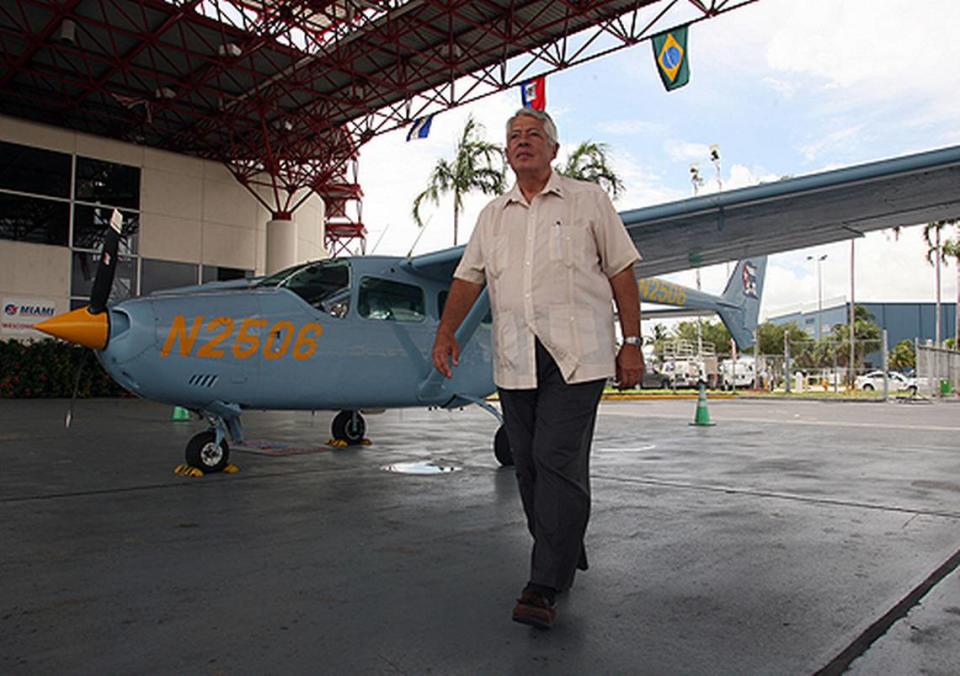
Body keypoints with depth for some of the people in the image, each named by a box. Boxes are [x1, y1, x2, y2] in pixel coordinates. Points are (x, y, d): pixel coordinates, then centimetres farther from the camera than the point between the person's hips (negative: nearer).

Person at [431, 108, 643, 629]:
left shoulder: (588, 200, 7)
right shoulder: (492, 216, 19)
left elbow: (621, 272, 5)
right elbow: (468, 278, 13)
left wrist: (632, 344, -1)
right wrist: (446, 331, -2)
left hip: (577, 356, -4)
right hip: (514, 361, 5)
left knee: (559, 463, -11)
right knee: (530, 467, 8)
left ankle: (545, 587, -4)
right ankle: (566, 559, 26)